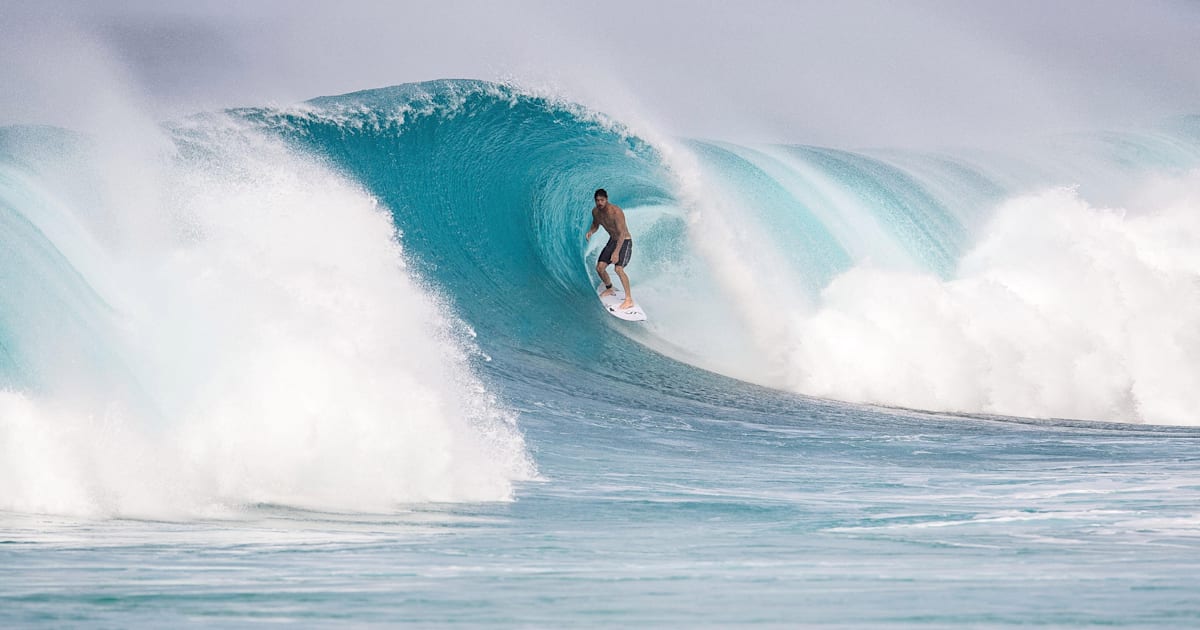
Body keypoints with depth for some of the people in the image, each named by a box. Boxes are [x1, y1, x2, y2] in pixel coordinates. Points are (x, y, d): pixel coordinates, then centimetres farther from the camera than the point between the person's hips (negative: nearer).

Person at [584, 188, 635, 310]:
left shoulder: (616, 212, -29)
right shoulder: (595, 212, -6)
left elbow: (622, 233, -30)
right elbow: (596, 225, 15)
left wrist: (616, 252, -37)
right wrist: (591, 231, -11)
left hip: (624, 241, -7)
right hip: (612, 240, 7)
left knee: (619, 268, -26)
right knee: (600, 268, 5)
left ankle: (629, 300, -23)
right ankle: (609, 289, 34)